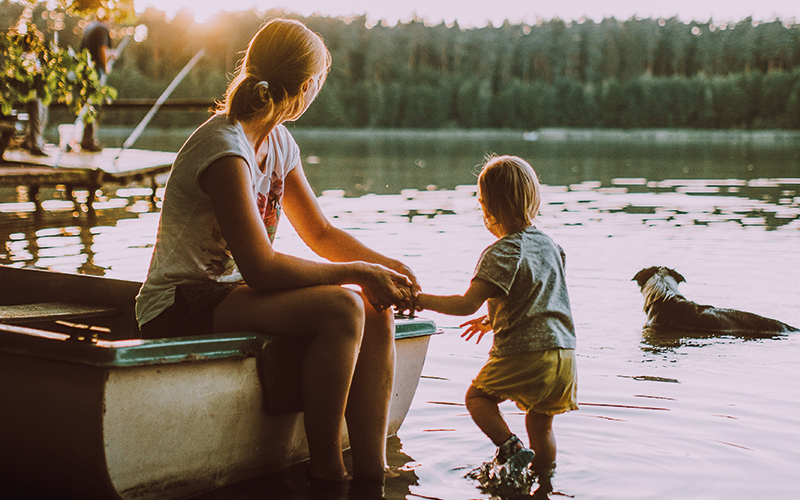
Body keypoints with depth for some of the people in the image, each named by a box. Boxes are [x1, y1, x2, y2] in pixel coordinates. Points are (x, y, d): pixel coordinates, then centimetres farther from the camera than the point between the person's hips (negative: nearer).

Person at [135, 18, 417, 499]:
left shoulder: (280, 144, 8)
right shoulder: (225, 149, -21)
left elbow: (321, 233, 15)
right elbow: (261, 268, -26)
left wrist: (388, 266, -1)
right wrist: (359, 272, -20)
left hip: (231, 292, 9)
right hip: (180, 309, -9)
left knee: (376, 312, -9)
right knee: (340, 308, -28)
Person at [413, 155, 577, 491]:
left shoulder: (501, 253, -12)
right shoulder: (549, 245, 13)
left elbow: (467, 304, -18)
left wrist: (422, 300, -8)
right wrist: (492, 320, 32)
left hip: (523, 355, -7)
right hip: (564, 353, 7)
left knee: (478, 396, 13)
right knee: (540, 424, 20)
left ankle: (511, 446, -5)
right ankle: (544, 479, 28)